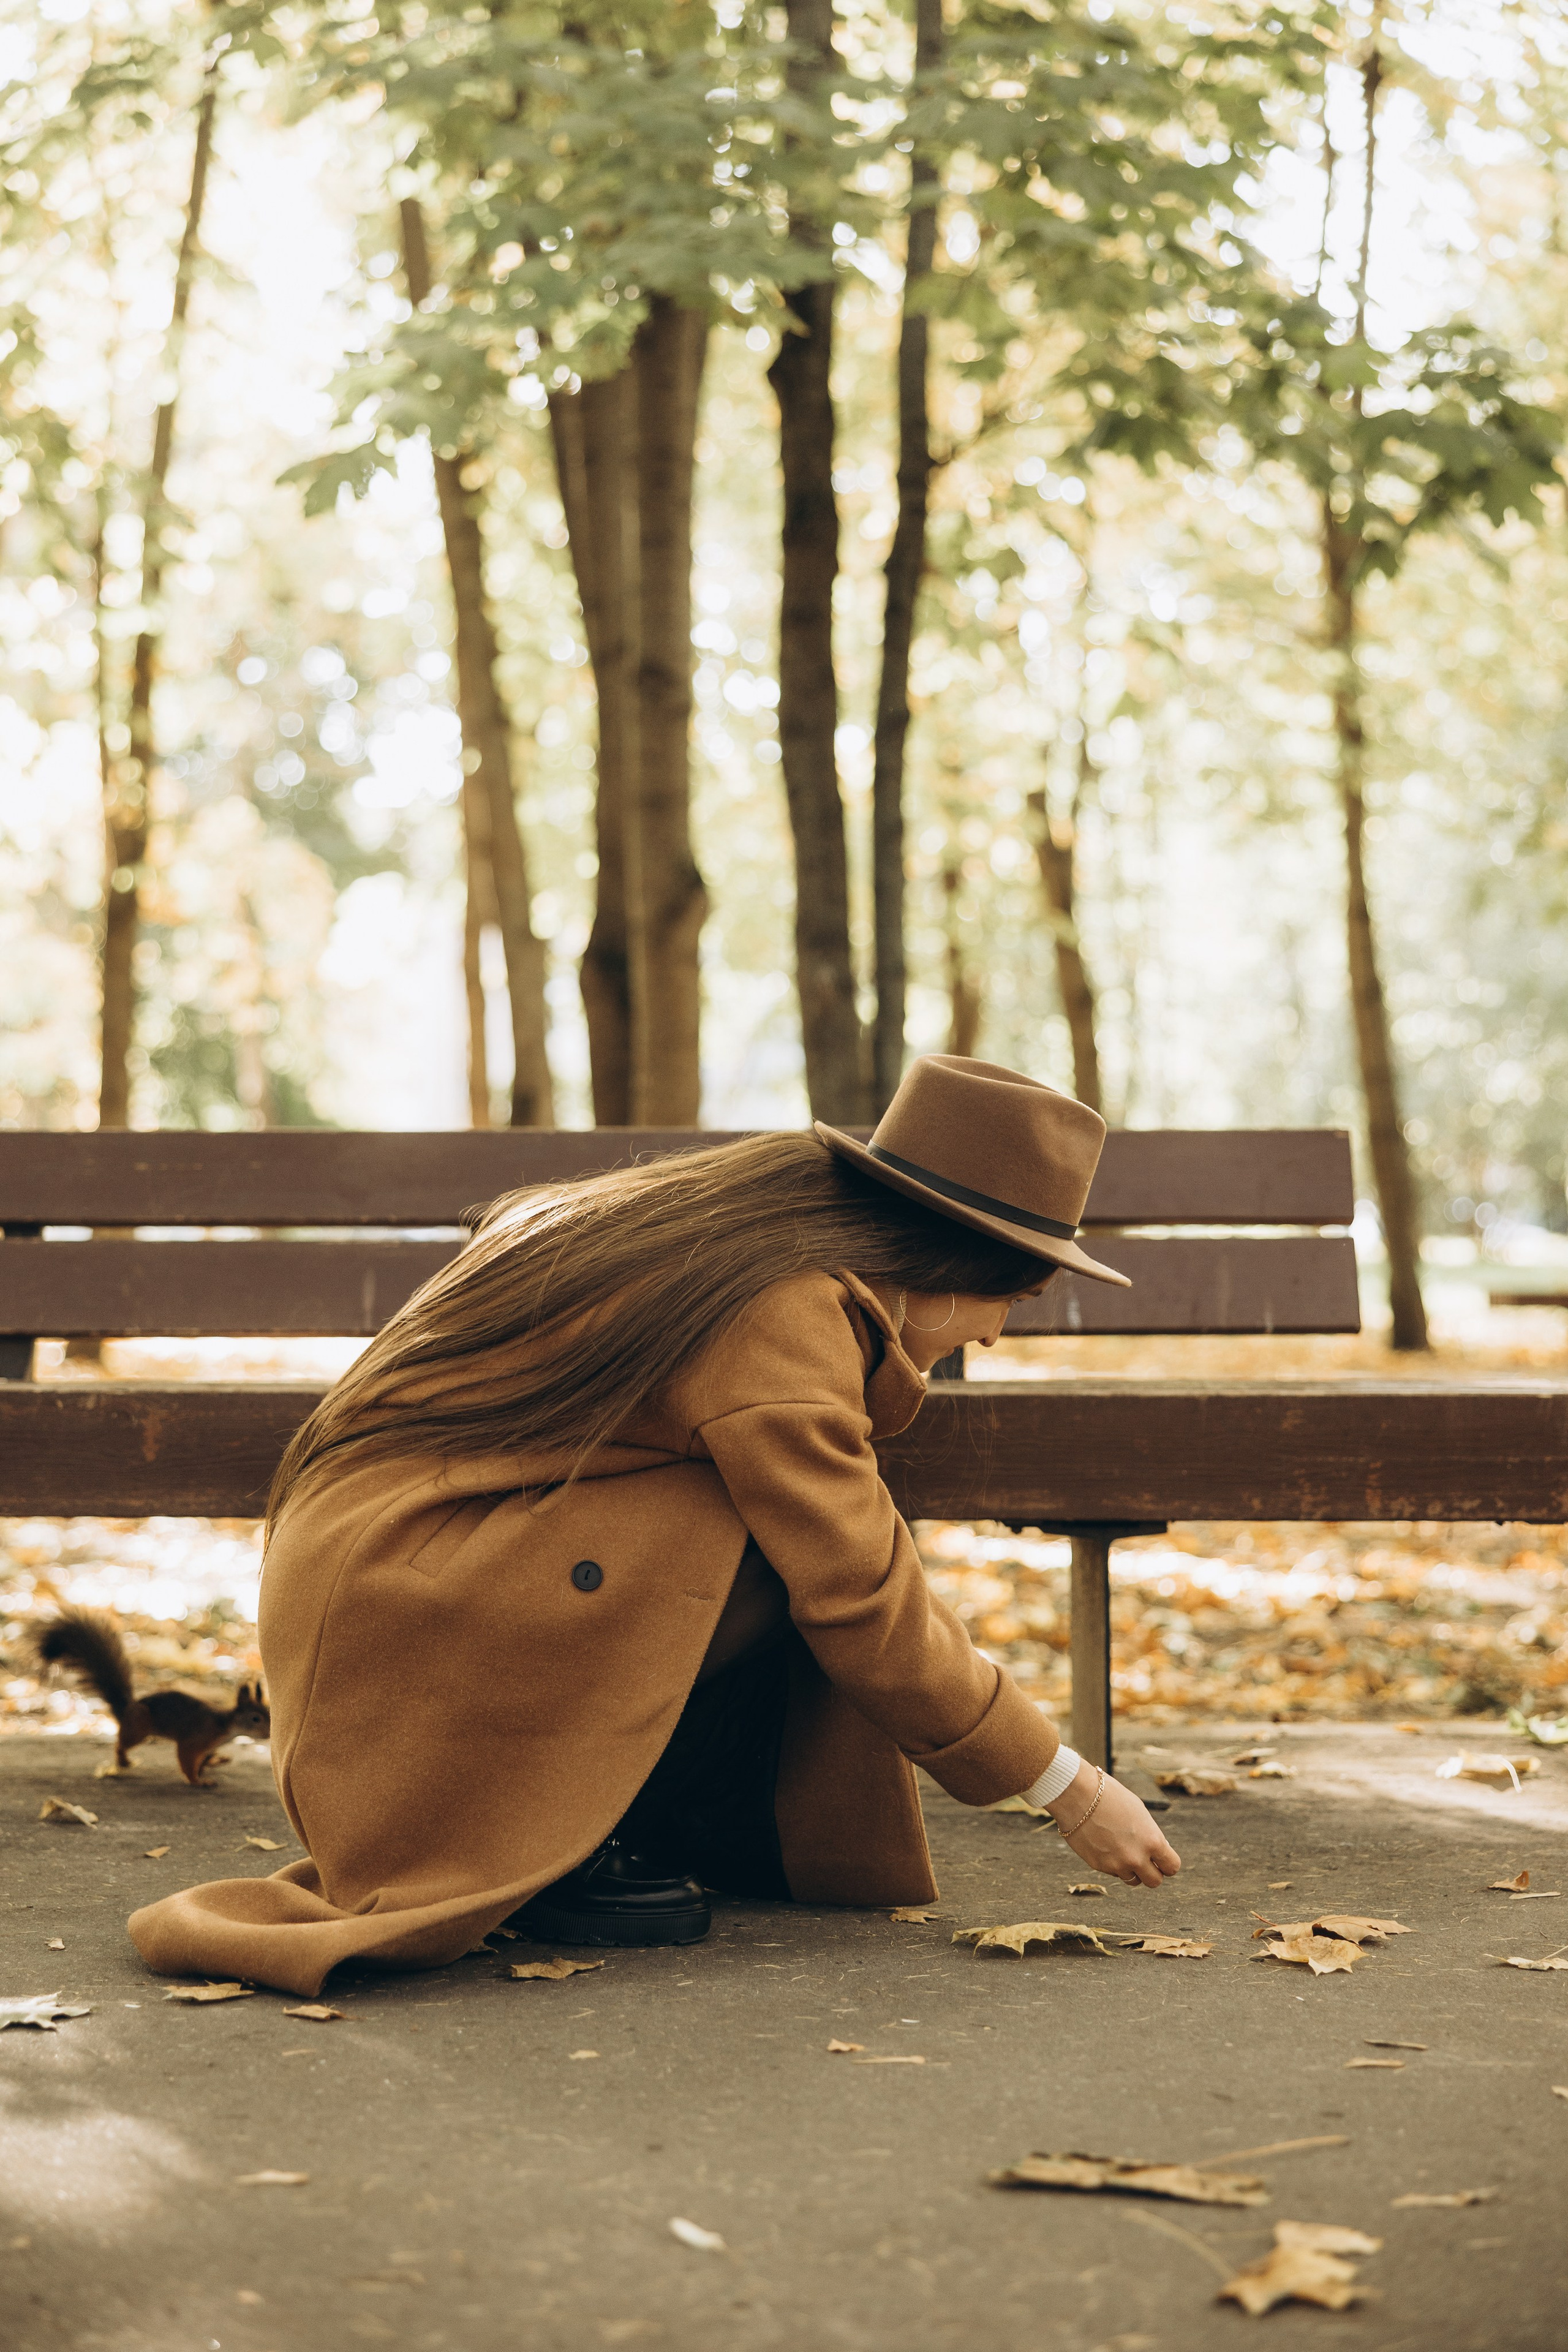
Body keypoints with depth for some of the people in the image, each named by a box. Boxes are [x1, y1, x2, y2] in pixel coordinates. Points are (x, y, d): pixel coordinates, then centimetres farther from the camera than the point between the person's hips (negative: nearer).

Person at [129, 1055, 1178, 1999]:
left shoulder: (737, 1229, 7)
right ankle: (557, 1844, -9)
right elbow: (864, 1603, -19)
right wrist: (1065, 1784, -10)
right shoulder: (779, 1315, -21)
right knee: (781, 1544, -21)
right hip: (393, 1604, -9)